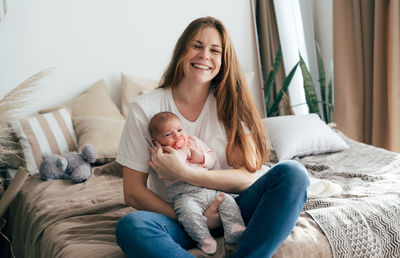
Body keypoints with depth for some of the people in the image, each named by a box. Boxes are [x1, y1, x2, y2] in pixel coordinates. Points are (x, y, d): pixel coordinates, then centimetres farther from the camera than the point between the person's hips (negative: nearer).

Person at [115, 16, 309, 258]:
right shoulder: (144, 109, -4)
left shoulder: (230, 104, 1)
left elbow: (247, 177, -7)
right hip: (175, 216, -1)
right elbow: (133, 192, -6)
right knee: (130, 226, -34)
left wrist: (185, 173, -20)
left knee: (292, 173, -22)